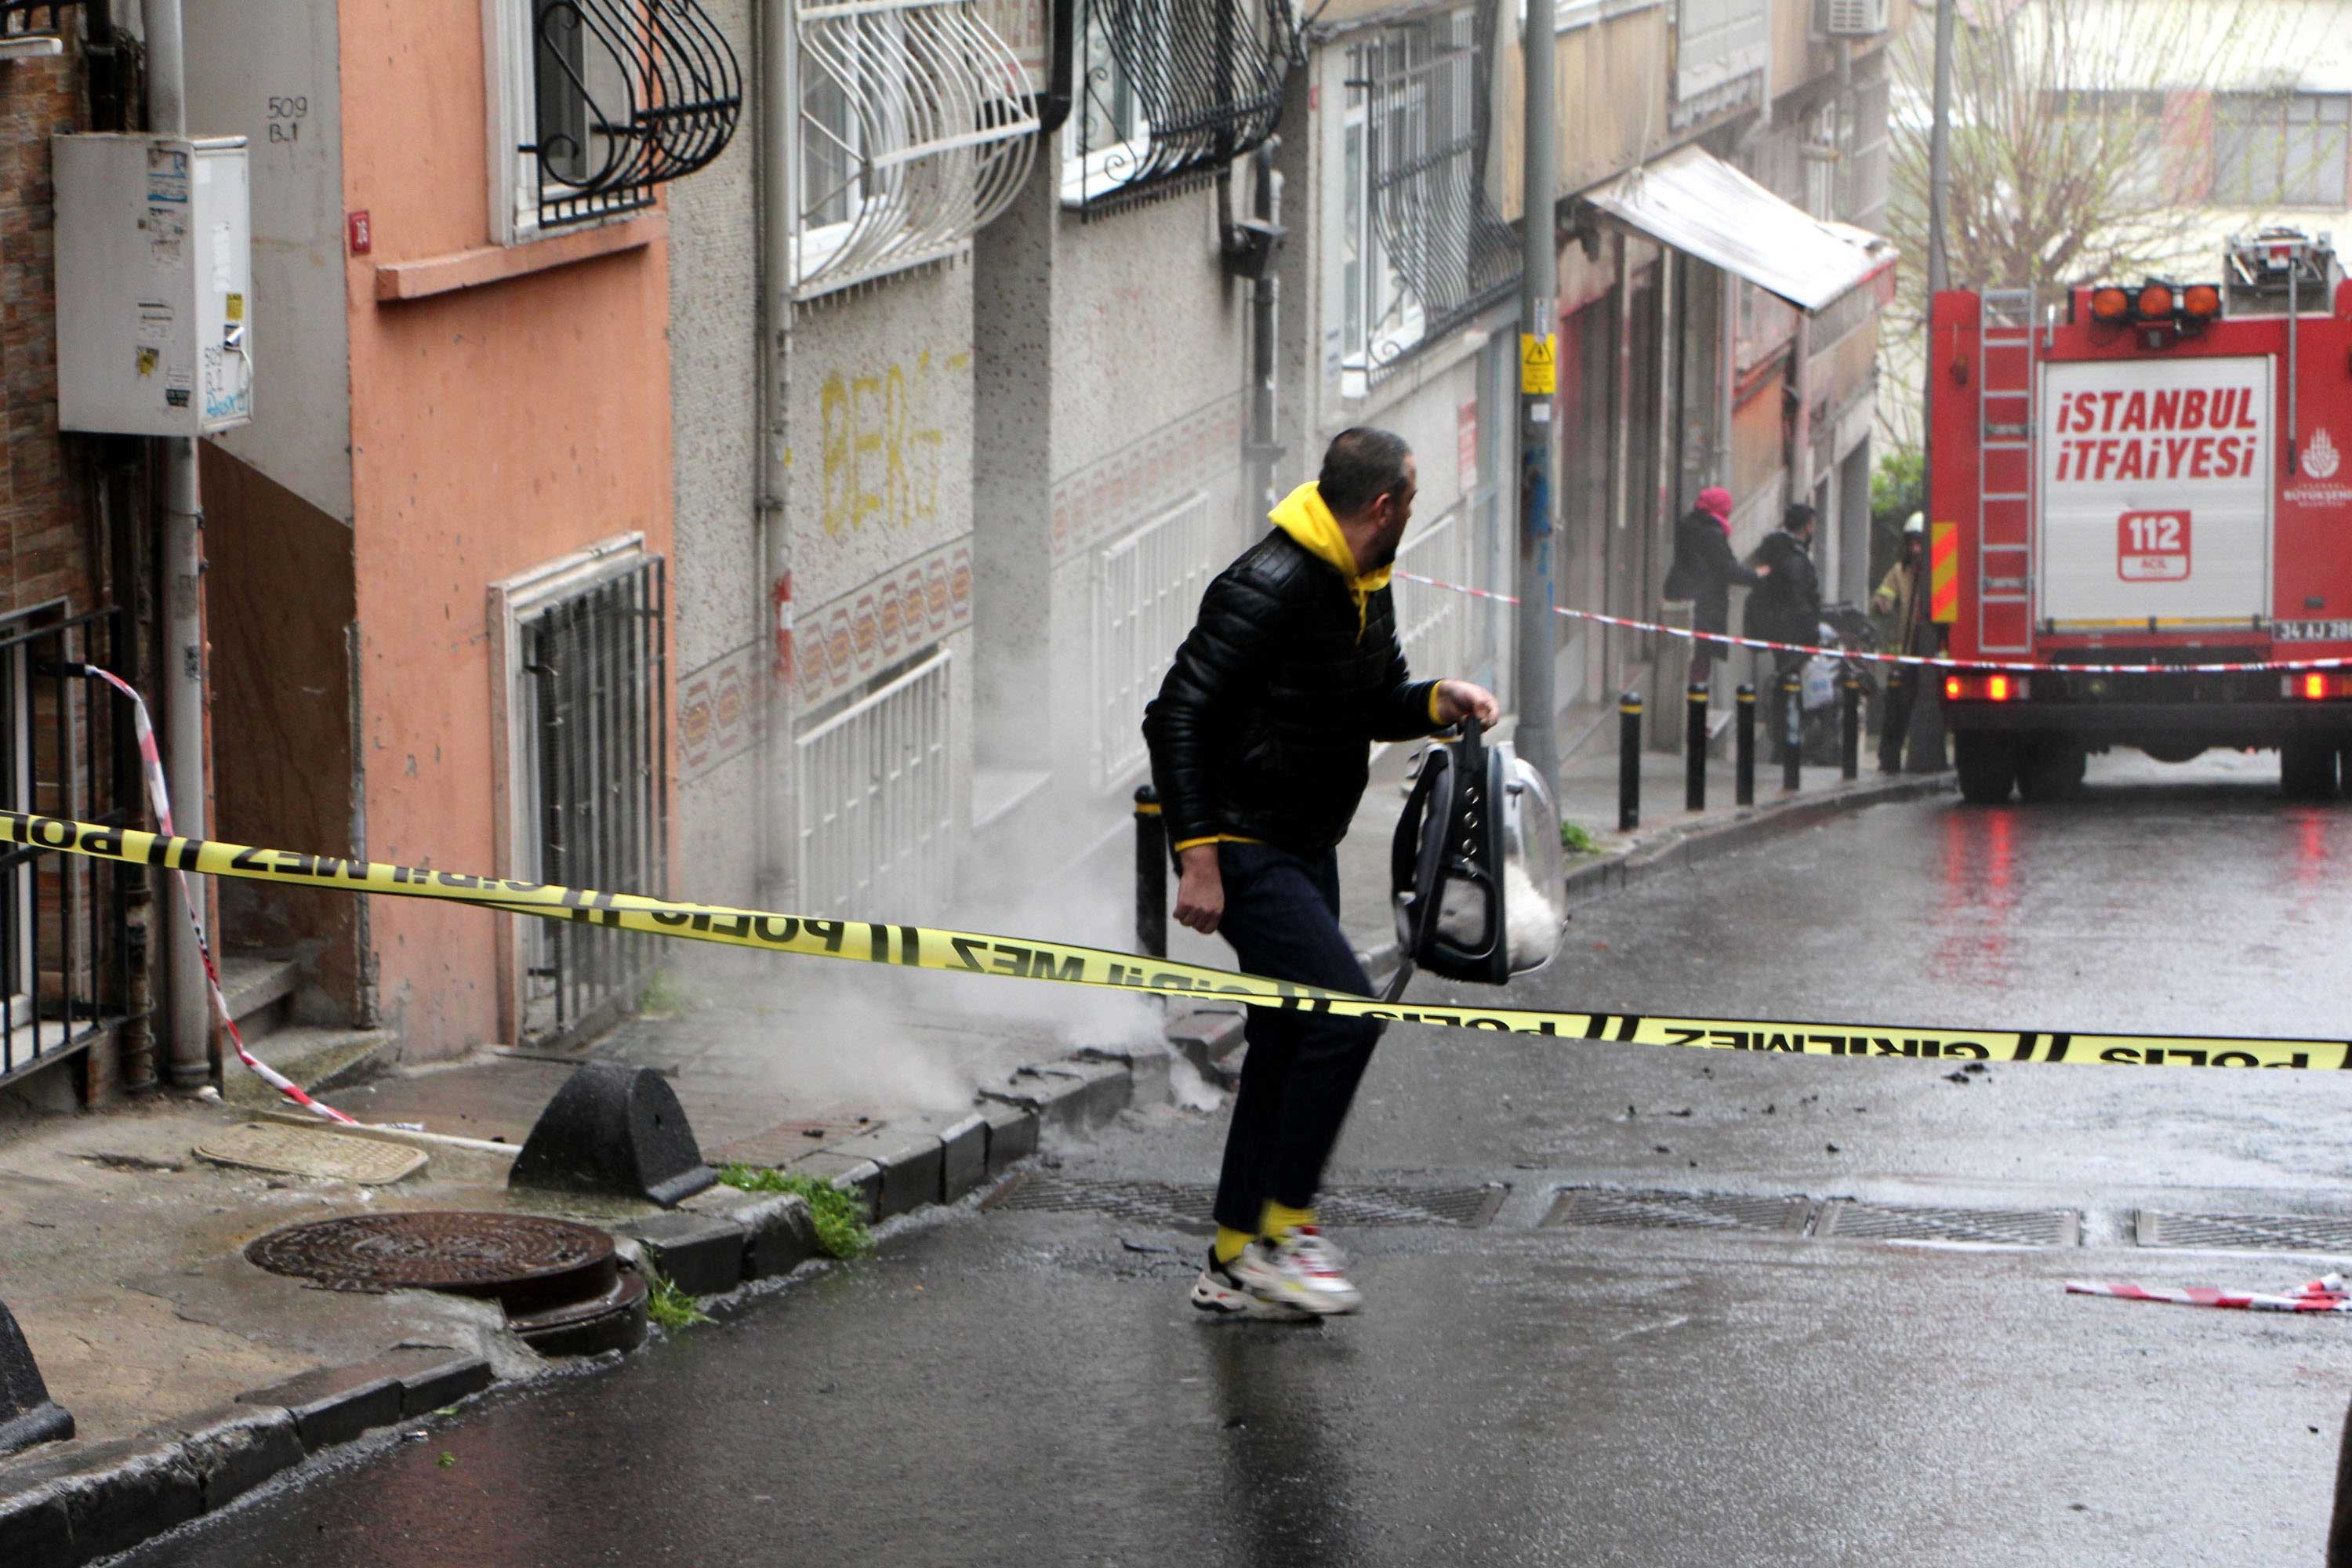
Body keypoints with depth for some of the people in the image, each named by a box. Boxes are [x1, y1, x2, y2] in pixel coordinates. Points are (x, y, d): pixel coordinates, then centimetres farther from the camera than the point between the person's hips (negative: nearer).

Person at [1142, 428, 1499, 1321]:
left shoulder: (1366, 591, 9)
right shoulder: (1268, 587, -20)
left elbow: (1376, 704, 23)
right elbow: (1176, 717, -22)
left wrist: (1439, 702, 1)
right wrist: (1198, 858, -25)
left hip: (1306, 847, 10)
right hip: (1243, 848, -10)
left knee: (1288, 1044, 10)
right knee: (1343, 1011, -18)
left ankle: (1233, 1264, 17)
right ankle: (1280, 1235, -10)